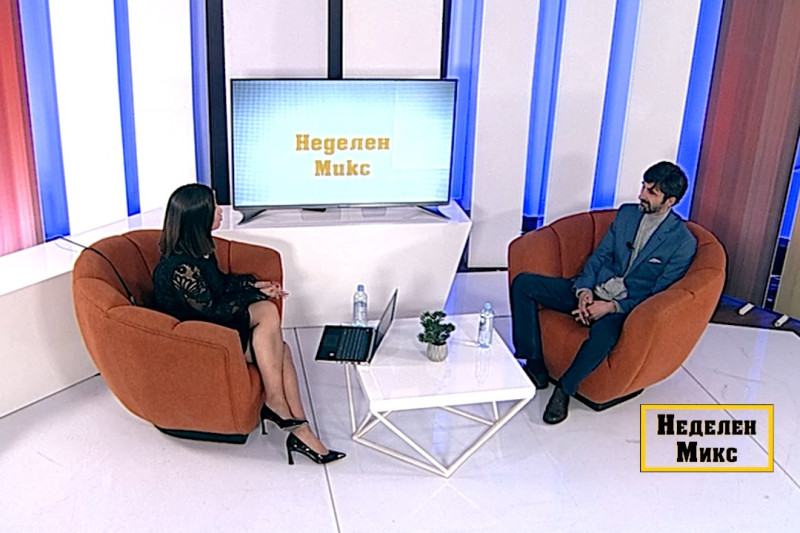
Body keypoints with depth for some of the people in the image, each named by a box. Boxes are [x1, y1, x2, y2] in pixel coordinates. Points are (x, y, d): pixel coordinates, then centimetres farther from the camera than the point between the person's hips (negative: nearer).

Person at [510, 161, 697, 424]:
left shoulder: (683, 243, -9)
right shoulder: (626, 213, 8)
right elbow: (599, 255, 9)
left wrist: (611, 307, -21)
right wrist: (585, 289, -10)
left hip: (625, 307, -6)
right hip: (593, 291, 6)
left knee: (605, 330, -42)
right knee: (523, 283, -10)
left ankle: (565, 388, -17)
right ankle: (535, 367, -9)